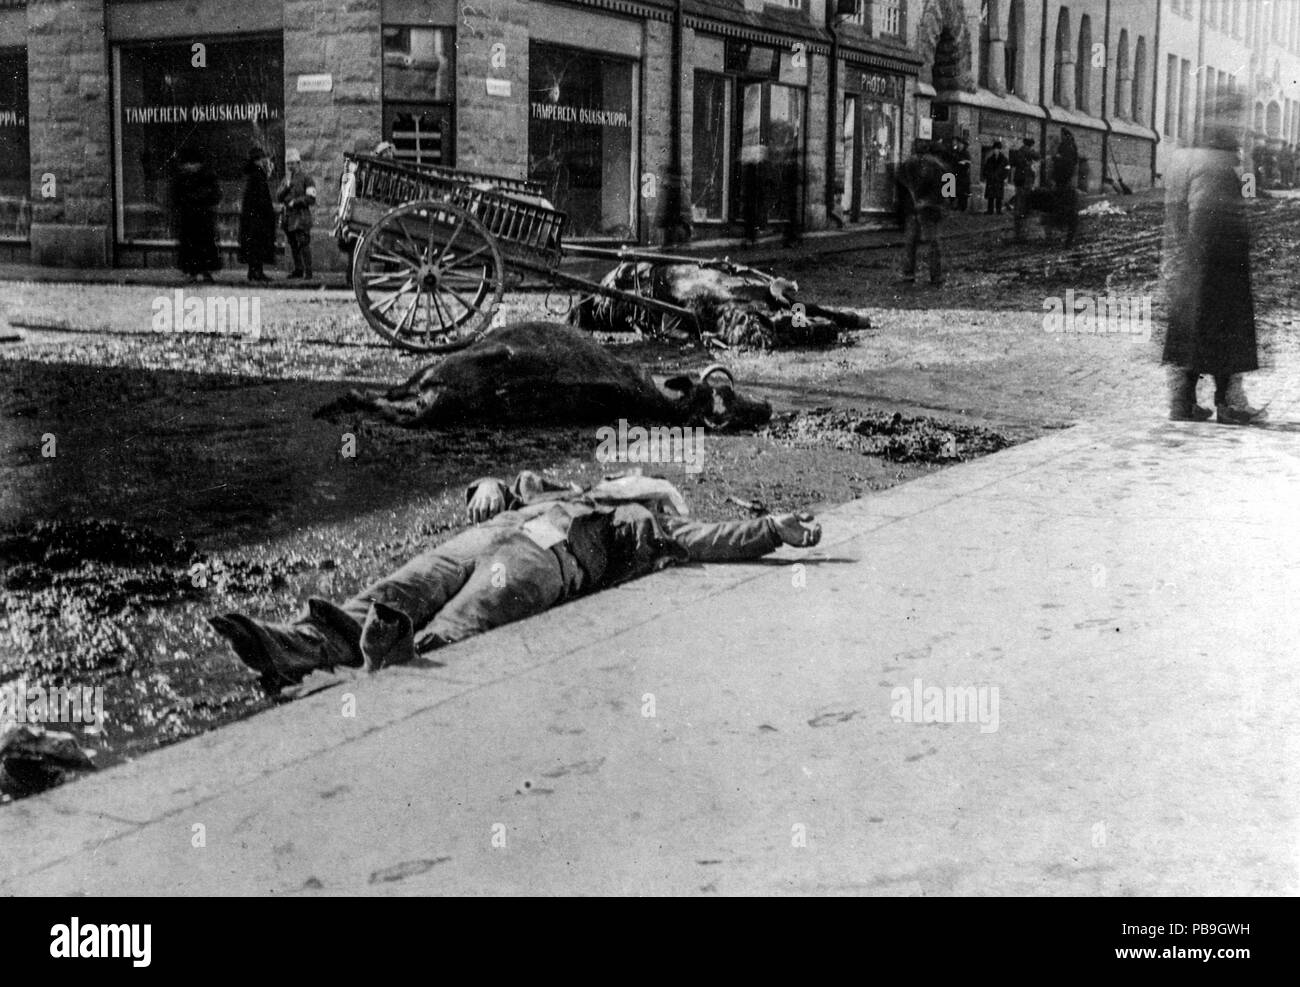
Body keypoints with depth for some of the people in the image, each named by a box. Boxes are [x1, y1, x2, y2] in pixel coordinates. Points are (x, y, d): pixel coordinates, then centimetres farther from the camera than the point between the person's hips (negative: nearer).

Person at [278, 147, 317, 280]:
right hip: (289, 215, 7)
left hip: (302, 215, -7)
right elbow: (279, 198, 13)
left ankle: (308, 271, -10)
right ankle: (298, 269, 13)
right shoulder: (286, 178, 17)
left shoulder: (306, 178, -3)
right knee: (293, 245, 7)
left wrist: (295, 201, -12)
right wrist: (287, 187, -4)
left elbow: (311, 199, -9)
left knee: (303, 243, -11)